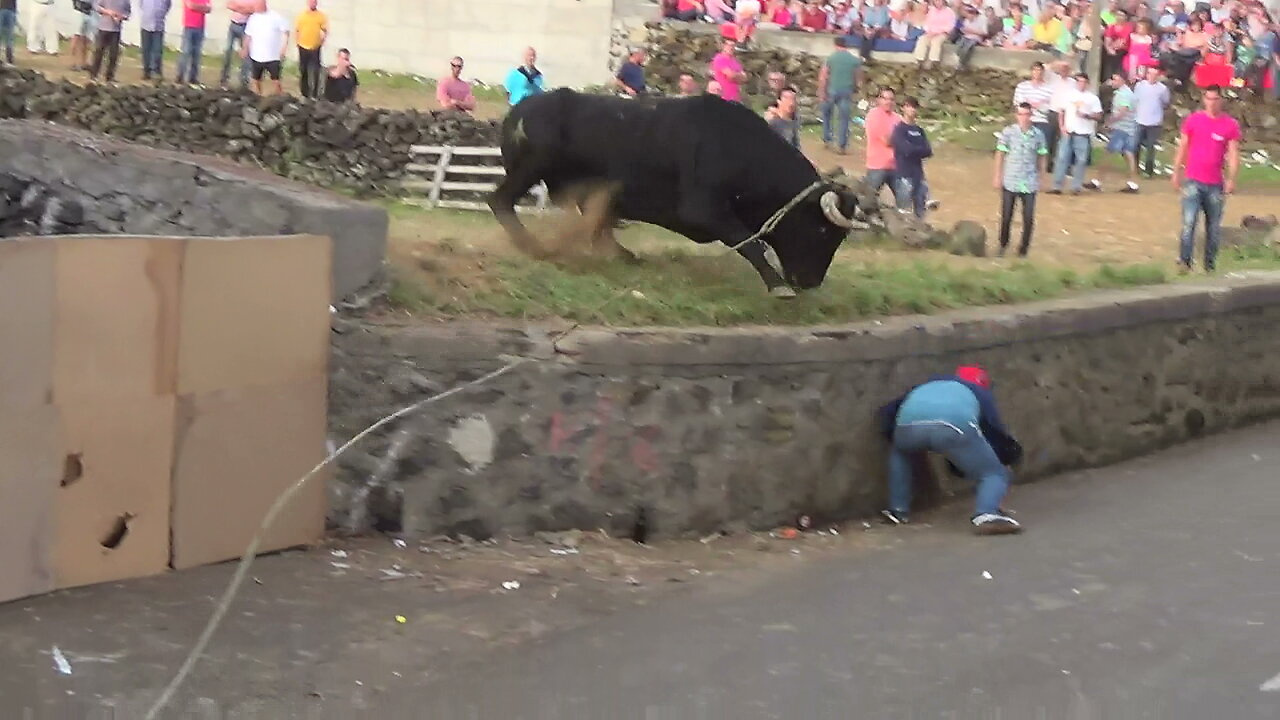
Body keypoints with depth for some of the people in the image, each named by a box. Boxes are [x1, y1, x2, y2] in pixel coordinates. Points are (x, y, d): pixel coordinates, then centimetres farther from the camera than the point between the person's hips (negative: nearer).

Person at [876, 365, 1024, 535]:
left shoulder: (930, 383, 44)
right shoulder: (982, 393, 37)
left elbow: (887, 412, 42)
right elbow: (997, 432, 32)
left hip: (910, 423, 3)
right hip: (956, 425, -3)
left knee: (899, 453, 39)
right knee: (995, 474, 14)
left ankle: (898, 511, 33)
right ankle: (986, 515, -16)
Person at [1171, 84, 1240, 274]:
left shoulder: (1231, 125, 0)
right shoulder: (1192, 120, 2)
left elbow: (1233, 154, -2)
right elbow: (1182, 148, 8)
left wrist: (1231, 179, -12)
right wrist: (1176, 173, 6)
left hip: (1215, 185, 1)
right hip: (1192, 181, -1)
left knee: (1214, 226, 8)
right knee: (1189, 222, -12)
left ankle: (1210, 264, 17)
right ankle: (1184, 261, -11)